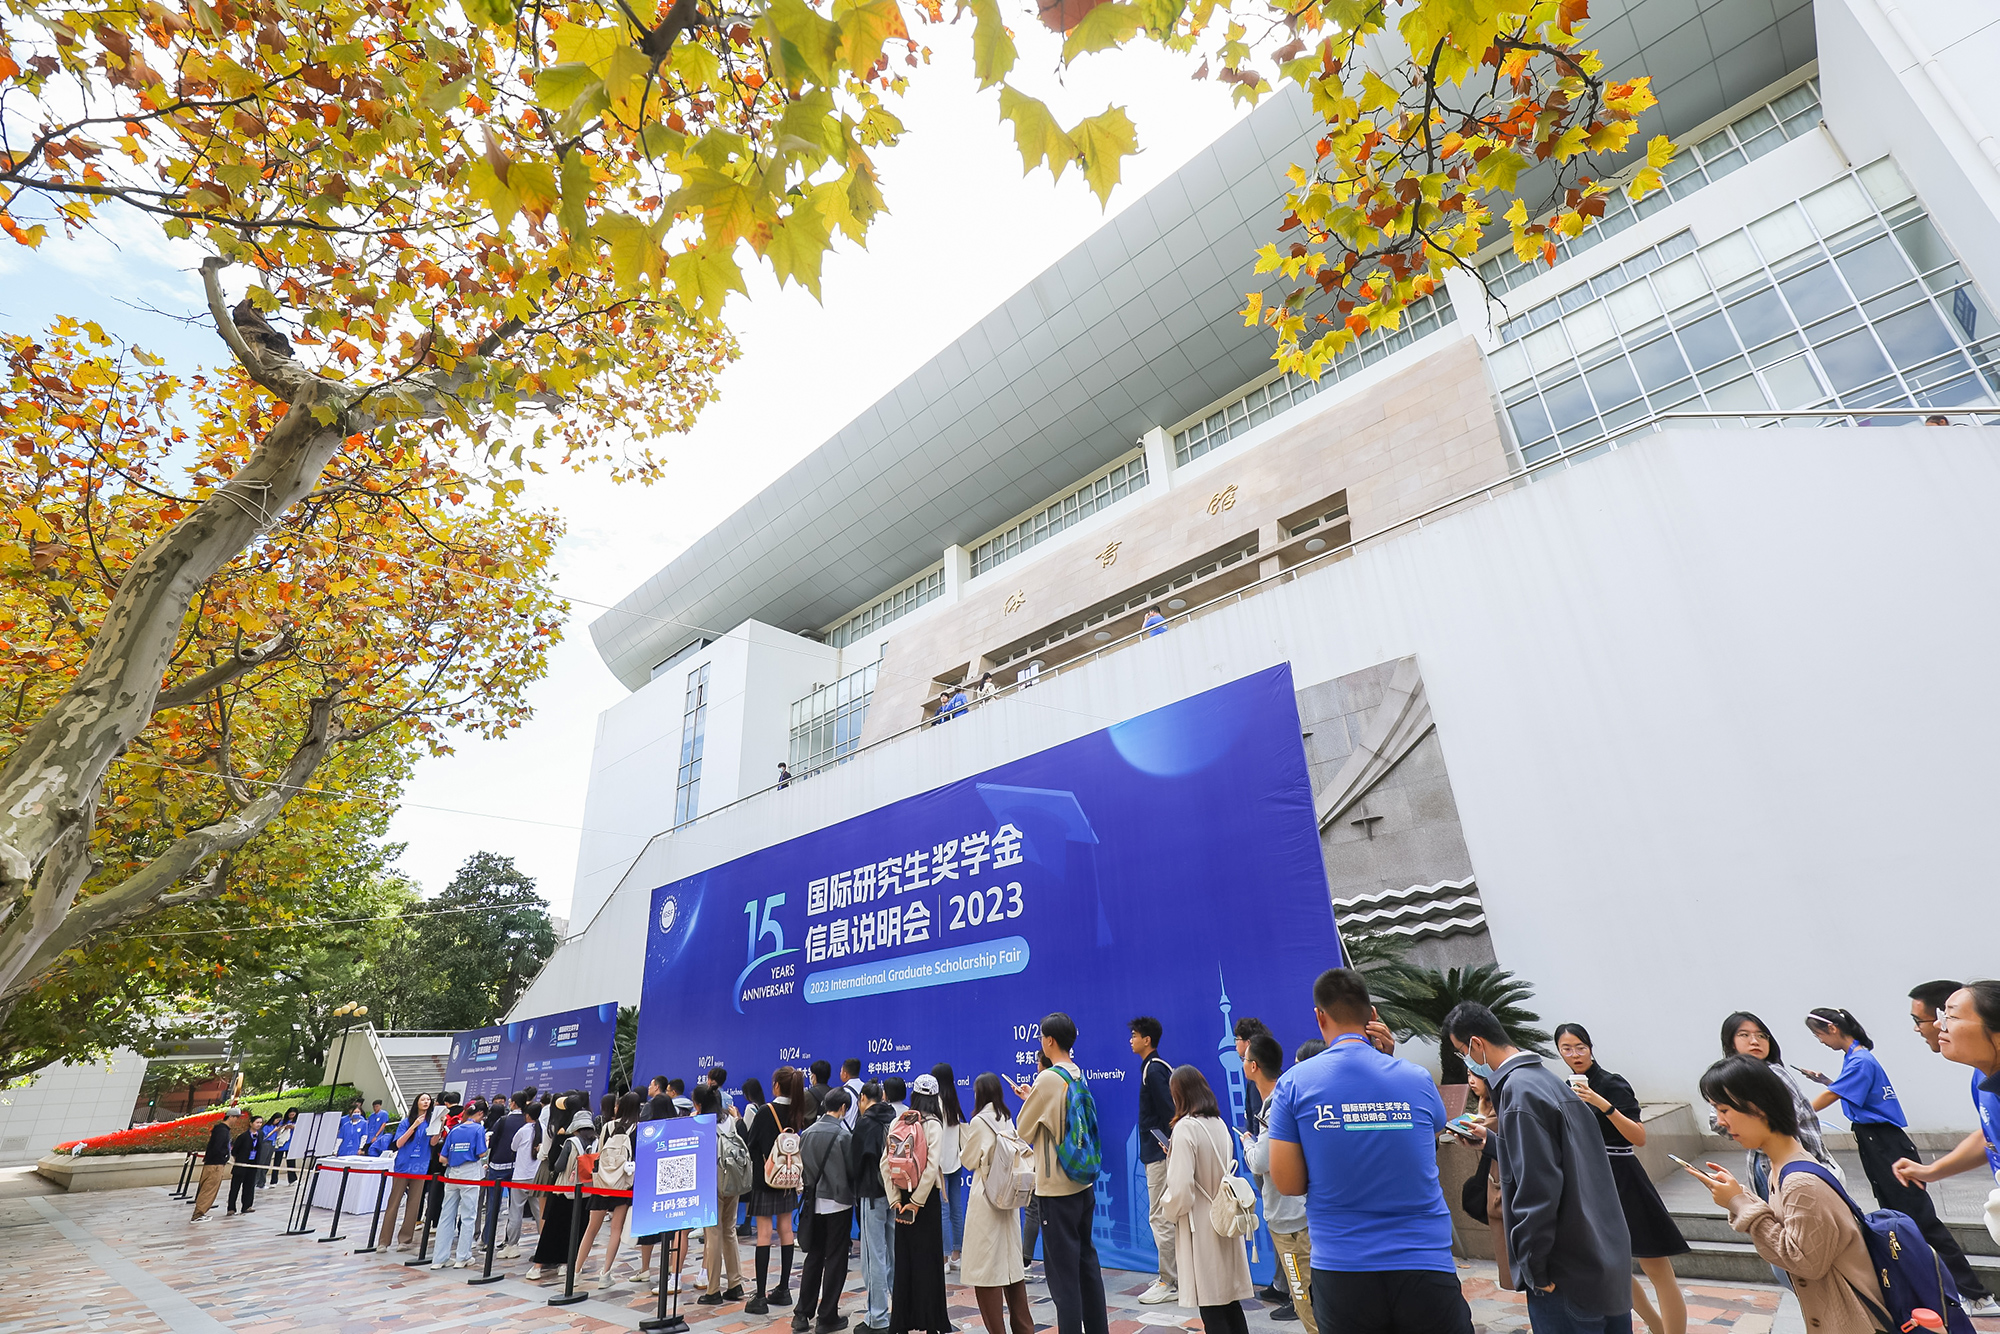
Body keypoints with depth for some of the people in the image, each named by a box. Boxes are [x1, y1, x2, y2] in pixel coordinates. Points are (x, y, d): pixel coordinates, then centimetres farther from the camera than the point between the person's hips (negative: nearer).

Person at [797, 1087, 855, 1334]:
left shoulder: (807, 1133, 0)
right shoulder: (843, 1134, -16)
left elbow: (801, 1167, 6)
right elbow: (852, 1168, -10)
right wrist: (850, 1191, 9)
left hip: (814, 1202, 5)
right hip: (838, 1202, -5)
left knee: (813, 1257, 17)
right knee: (835, 1259, 6)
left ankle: (802, 1314, 19)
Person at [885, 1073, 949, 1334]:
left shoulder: (898, 1121, 0)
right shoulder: (933, 1124, -11)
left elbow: (885, 1162, -4)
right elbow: (931, 1167, -19)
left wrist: (895, 1199, -2)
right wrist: (917, 1201, -12)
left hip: (902, 1196, 4)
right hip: (925, 1198, -4)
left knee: (902, 1258, 14)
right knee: (927, 1259, 7)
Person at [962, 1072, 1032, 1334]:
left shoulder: (979, 1122, -14)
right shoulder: (1008, 1120, 4)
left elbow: (969, 1161, -6)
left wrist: (962, 1142, 11)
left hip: (985, 1198, -7)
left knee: (986, 1268, 3)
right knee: (1012, 1262, 16)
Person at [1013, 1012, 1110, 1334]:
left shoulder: (1048, 1079, -18)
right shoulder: (1080, 1077, 4)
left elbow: (1024, 1132, -7)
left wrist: (1027, 1102, 9)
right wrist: (1032, 1098, 18)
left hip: (1057, 1187, -8)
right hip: (1084, 1182, 8)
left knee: (1062, 1270, 1)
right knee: (1086, 1258, 19)